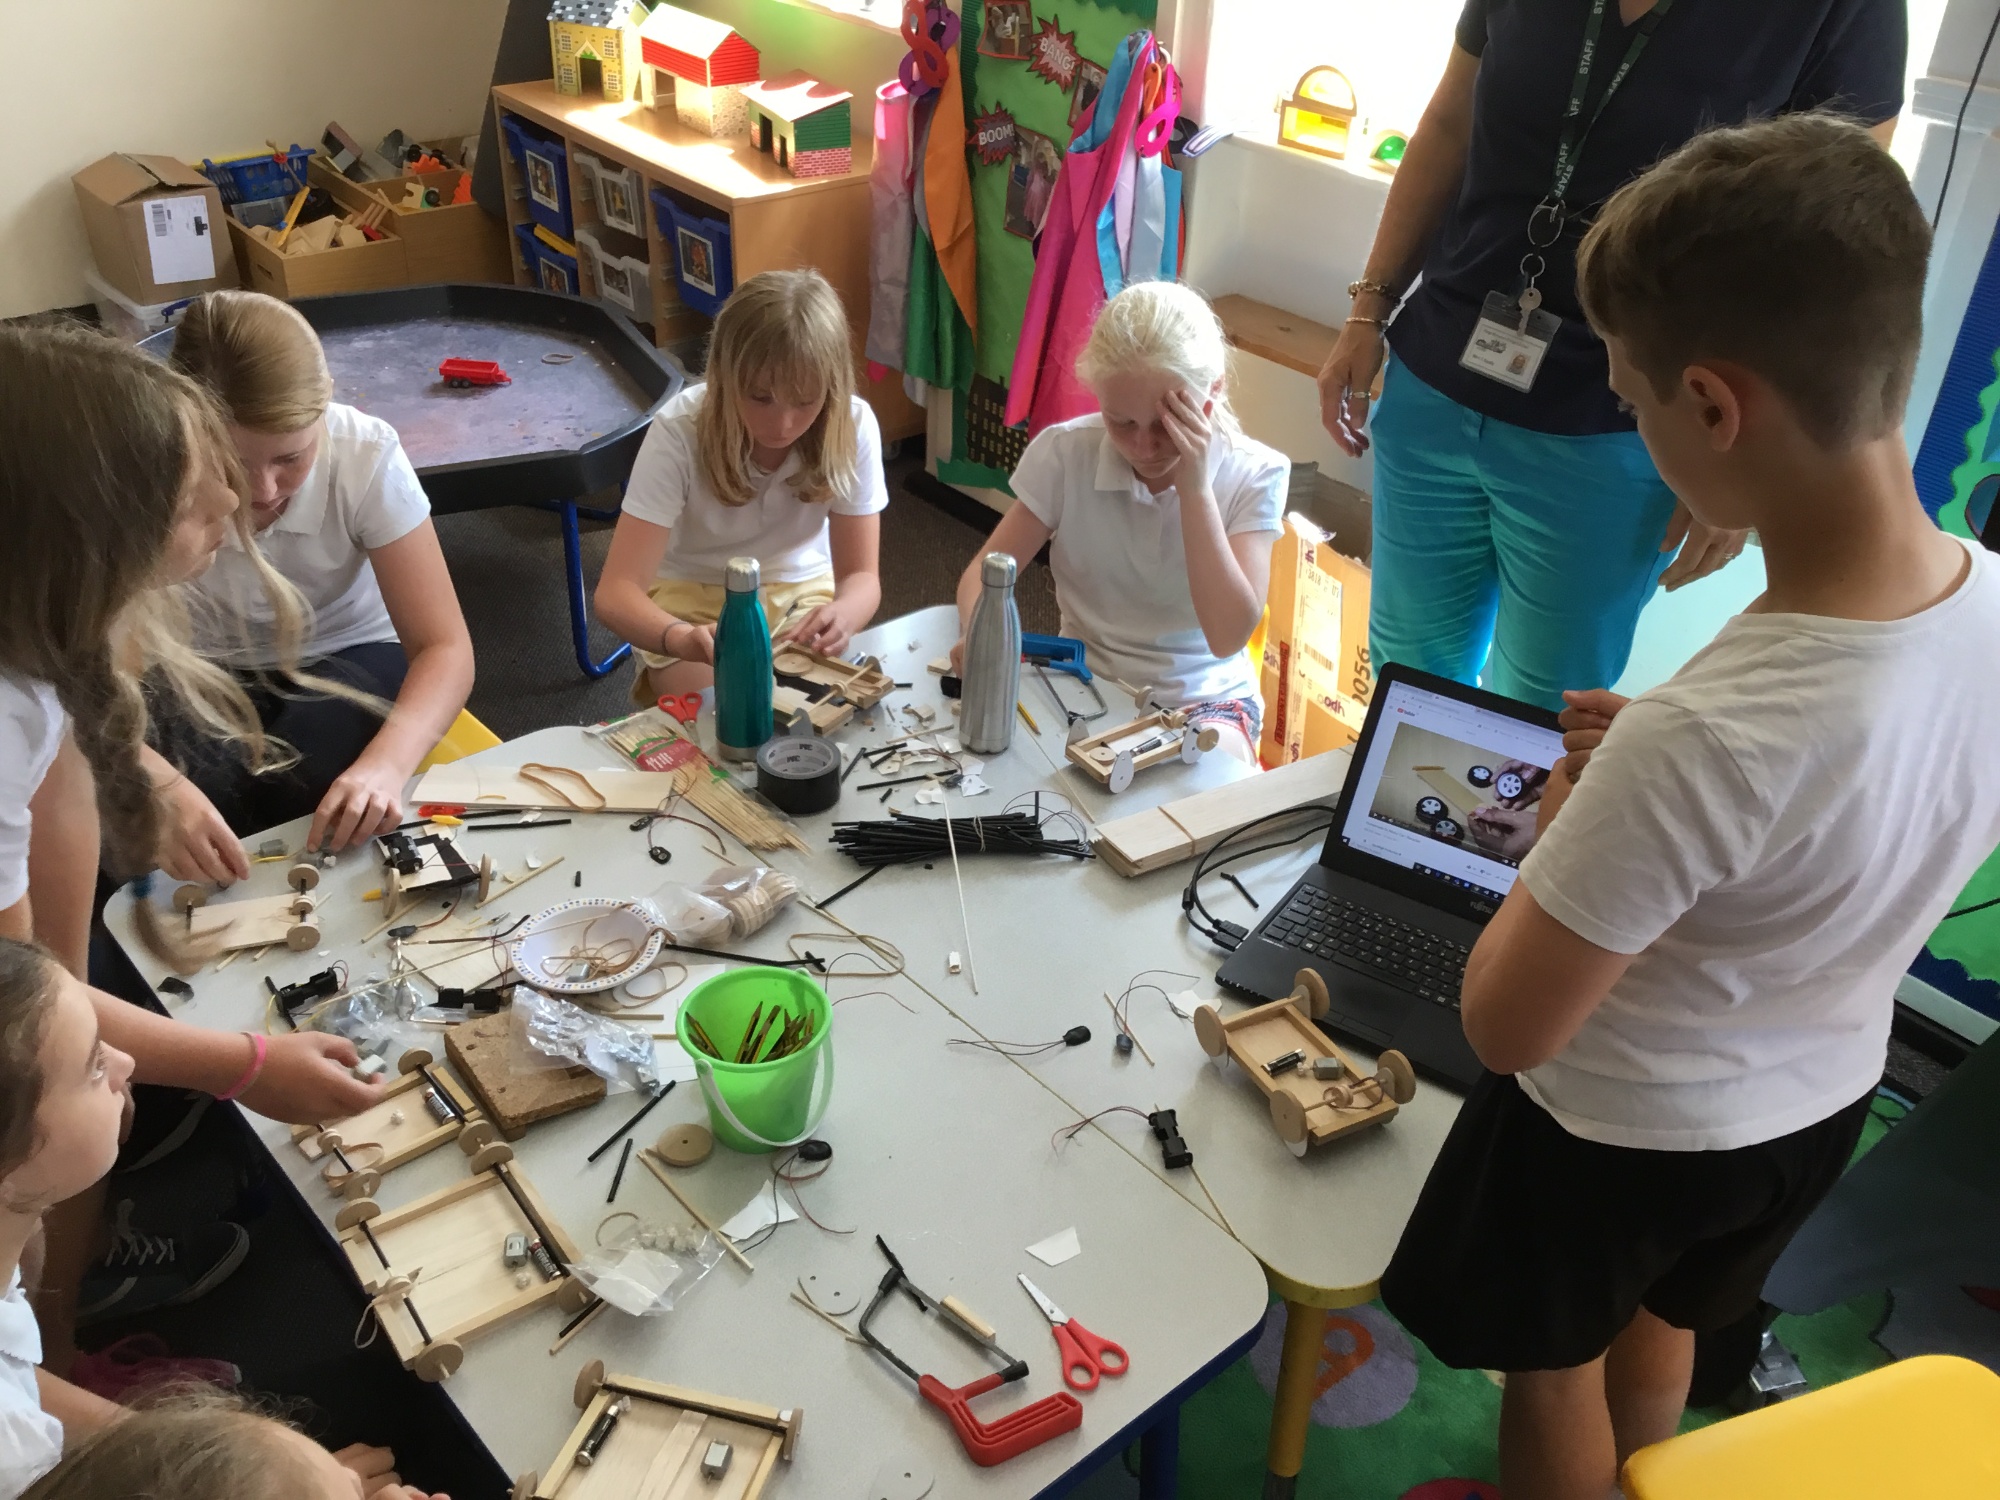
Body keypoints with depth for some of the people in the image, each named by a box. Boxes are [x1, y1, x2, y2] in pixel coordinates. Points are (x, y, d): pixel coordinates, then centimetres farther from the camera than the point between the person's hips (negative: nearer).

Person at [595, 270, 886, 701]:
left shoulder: (853, 425, -20)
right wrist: (679, 639, -52)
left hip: (801, 591, 2)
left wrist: (842, 614, -41)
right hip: (691, 600, -1)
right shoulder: (680, 431, -26)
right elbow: (616, 590, -29)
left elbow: (861, 575, -15)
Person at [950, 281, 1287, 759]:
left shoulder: (1255, 475, -13)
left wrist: (1194, 488, -26)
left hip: (1204, 698, -2)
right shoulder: (1064, 454, -11)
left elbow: (1228, 637, -22)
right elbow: (985, 571, -5)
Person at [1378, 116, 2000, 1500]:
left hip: (1624, 1126, -7)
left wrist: (1564, 823, -14)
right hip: (1824, 1100, 7)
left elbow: (1506, 1027, -29)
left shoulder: (1697, 740, -41)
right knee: (1663, 1328, 34)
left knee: (1553, 1370, 25)